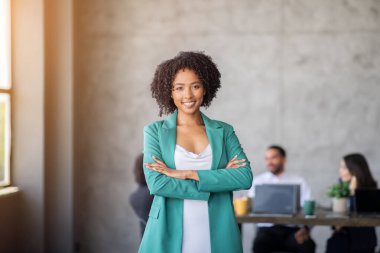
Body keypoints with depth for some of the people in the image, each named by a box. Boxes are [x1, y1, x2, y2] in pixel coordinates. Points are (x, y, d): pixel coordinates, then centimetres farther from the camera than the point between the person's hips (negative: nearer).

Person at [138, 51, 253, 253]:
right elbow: (156, 184, -11)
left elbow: (245, 177, -7)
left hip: (217, 236, 2)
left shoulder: (224, 131, 7)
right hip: (169, 235, -1)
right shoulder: (155, 131, 2)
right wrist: (219, 179, -12)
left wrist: (186, 174, -13)